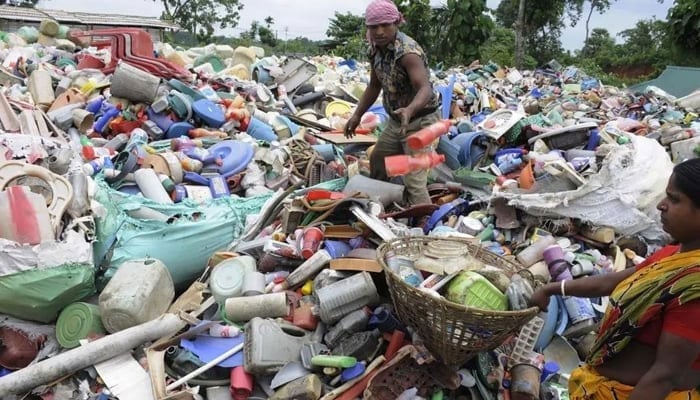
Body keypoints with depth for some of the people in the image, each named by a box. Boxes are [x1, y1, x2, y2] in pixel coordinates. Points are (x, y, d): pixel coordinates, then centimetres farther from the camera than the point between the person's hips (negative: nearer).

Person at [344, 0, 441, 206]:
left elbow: (425, 89, -39)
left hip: (419, 121, -9)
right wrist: (357, 115, 11)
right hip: (396, 120, 9)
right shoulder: (376, 49, 0)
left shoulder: (408, 51, -27)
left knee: (414, 180, -17)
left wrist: (409, 110, -58)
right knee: (377, 162, 24)